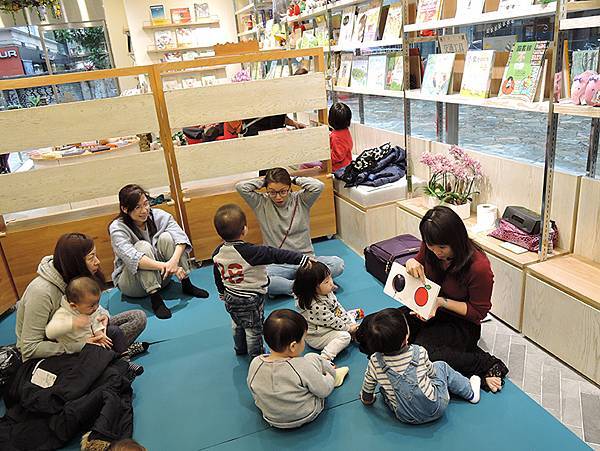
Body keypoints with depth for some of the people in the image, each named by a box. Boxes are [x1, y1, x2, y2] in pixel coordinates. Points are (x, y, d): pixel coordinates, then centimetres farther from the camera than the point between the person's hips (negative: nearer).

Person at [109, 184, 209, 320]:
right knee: (143, 246, -30)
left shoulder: (159, 216, -9)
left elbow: (180, 236, -21)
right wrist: (165, 266, -46)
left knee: (166, 237, -21)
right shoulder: (117, 228, -19)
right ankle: (155, 299, -33)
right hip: (132, 282, -3)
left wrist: (174, 260, -41)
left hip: (161, 276, 3)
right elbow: (132, 258, -34)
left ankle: (187, 285, -17)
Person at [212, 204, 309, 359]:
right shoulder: (250, 252, -32)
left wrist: (223, 292, 23)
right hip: (250, 300, -7)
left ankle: (240, 349, 49)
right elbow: (277, 255, -35)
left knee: (237, 325, 29)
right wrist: (303, 259, -37)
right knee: (253, 329, 14)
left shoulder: (217, 253, -10)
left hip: (230, 297, 7)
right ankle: (256, 356, 31)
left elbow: (218, 277, 6)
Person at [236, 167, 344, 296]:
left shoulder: (300, 199, 2)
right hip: (277, 265, -1)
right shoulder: (261, 203, 3)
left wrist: (294, 179, -4)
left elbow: (318, 186, -16)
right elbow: (240, 187, -9)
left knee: (338, 264, -26)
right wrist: (262, 181, 0)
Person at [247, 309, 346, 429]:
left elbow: (254, 394, -3)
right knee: (313, 358, 8)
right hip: (307, 417, -3)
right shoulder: (303, 366, -33)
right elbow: (324, 391, -17)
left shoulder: (255, 364, -21)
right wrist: (330, 376, 5)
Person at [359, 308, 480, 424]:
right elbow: (432, 374, 2)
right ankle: (470, 392, 39)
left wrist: (367, 400, 20)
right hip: (435, 409, -1)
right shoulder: (419, 352, -20)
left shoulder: (375, 362, -18)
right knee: (441, 366, 18)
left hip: (405, 417, 1)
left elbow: (367, 389, -2)